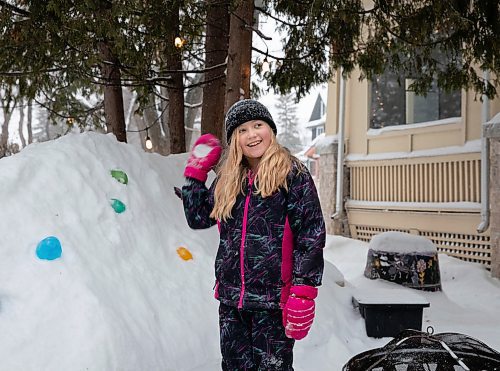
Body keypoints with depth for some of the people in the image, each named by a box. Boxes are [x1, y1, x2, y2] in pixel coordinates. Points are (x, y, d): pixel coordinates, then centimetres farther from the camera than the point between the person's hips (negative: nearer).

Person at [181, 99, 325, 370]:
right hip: (231, 300, 6)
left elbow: (311, 237, -11)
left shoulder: (293, 175, -6)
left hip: (274, 300, -6)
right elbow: (197, 217, 22)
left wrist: (303, 295, -17)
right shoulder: (227, 180, 13)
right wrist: (196, 171, 16)